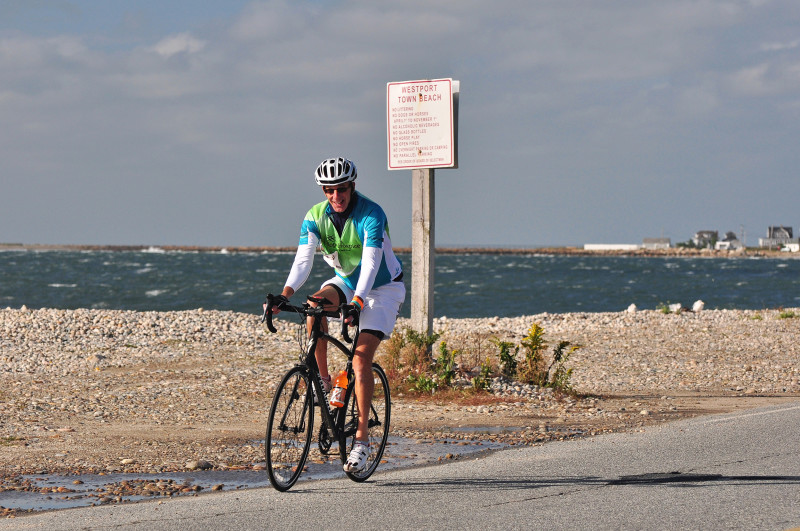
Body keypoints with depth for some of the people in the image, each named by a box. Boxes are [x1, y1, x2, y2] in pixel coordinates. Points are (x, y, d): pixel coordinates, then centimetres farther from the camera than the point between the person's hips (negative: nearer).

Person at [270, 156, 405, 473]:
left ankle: (362, 438, -15)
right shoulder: (315, 217, -13)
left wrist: (357, 303, -51)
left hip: (382, 287, -5)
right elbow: (303, 259, -22)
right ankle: (322, 380, -15)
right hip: (346, 281, 5)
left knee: (361, 358, -18)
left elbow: (371, 263, -37)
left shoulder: (371, 215, -27)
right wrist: (285, 294, -40)